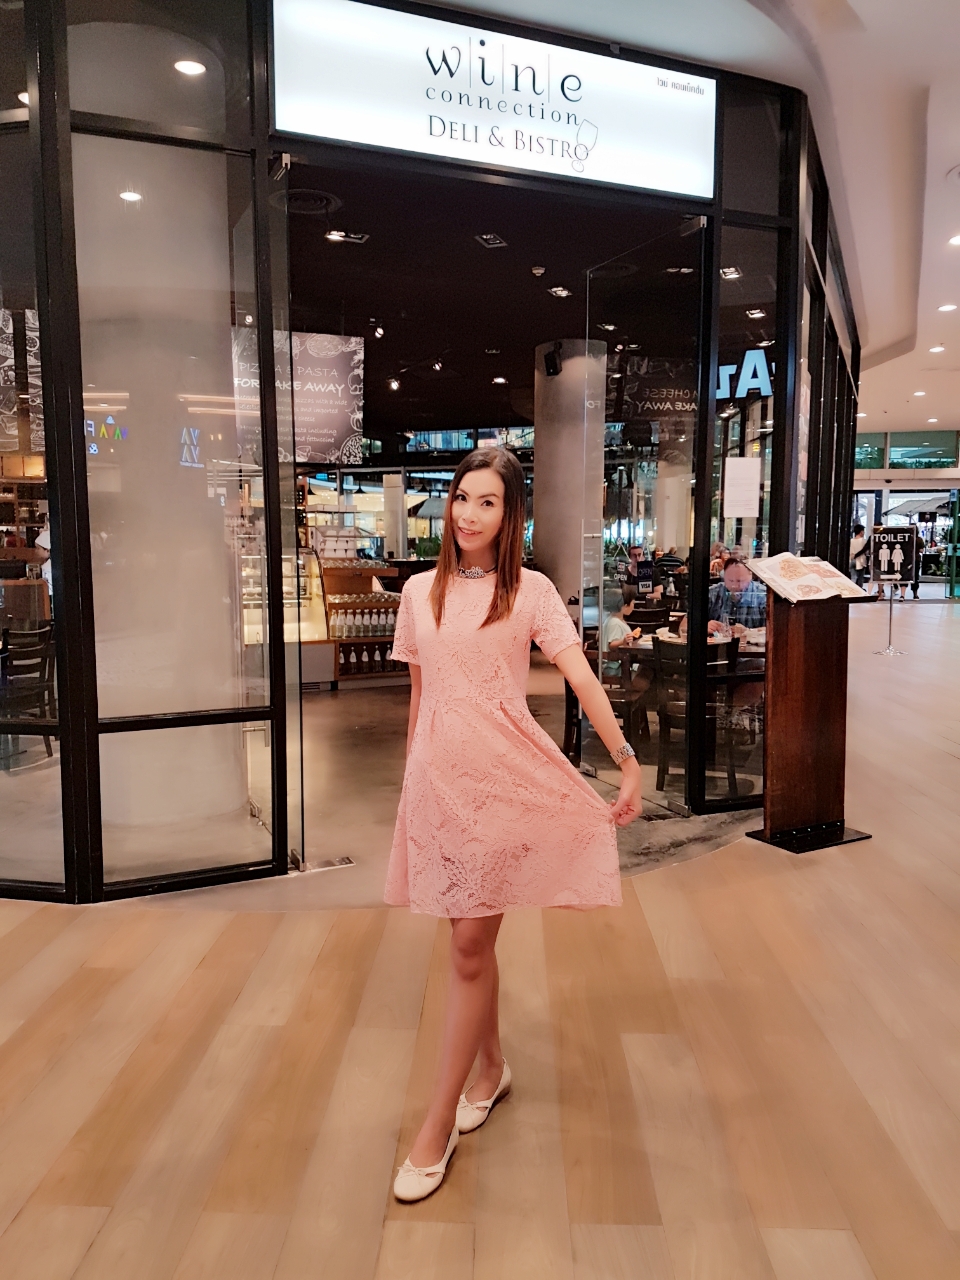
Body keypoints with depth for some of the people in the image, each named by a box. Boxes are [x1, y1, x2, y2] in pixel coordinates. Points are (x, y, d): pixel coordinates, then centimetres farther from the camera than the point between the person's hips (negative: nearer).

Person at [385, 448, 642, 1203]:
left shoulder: (531, 591, -3)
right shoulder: (419, 592, 7)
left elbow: (582, 678, -10)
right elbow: (418, 694, 13)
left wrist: (628, 761, -16)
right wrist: (411, 776, 17)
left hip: (503, 775, -3)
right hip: (438, 775, 4)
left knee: (470, 946, 1)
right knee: (472, 940, 15)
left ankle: (439, 1124, 15)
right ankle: (491, 1067, 39)